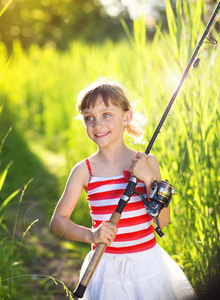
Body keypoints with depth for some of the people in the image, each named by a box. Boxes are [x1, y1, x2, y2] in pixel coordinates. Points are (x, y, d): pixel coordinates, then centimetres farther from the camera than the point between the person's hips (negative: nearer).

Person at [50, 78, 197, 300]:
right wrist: (90, 235, -22)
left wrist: (149, 178, -19)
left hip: (147, 263, 1)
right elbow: (57, 221, -5)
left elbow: (163, 220, -7)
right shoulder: (84, 170, -6)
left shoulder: (147, 162, -4)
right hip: (106, 267, -1)